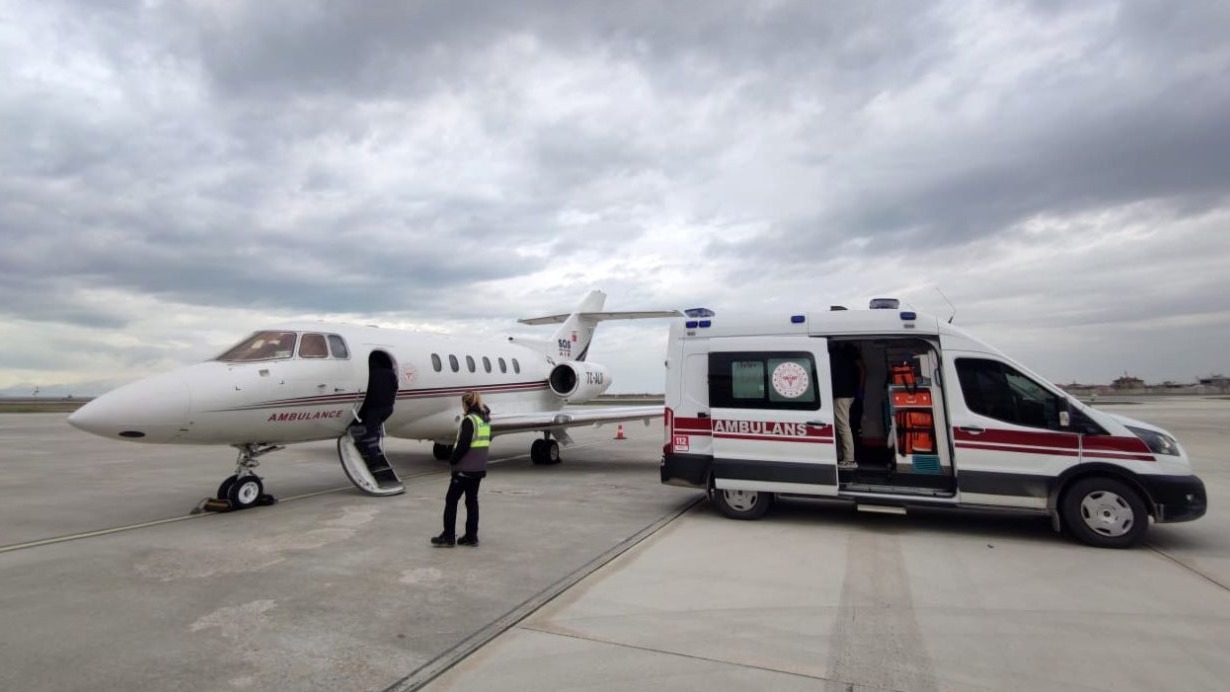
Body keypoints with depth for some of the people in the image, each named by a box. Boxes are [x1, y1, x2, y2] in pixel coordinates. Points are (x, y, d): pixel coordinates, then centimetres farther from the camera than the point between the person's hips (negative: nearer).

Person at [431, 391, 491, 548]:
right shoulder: (485, 420, 10)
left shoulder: (469, 420, -15)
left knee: (451, 500, 4)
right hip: (479, 468, 8)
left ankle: (448, 537, 8)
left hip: (465, 468, -8)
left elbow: (463, 445, -20)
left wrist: (452, 460, -9)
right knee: (472, 500, 13)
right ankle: (471, 536, 17)